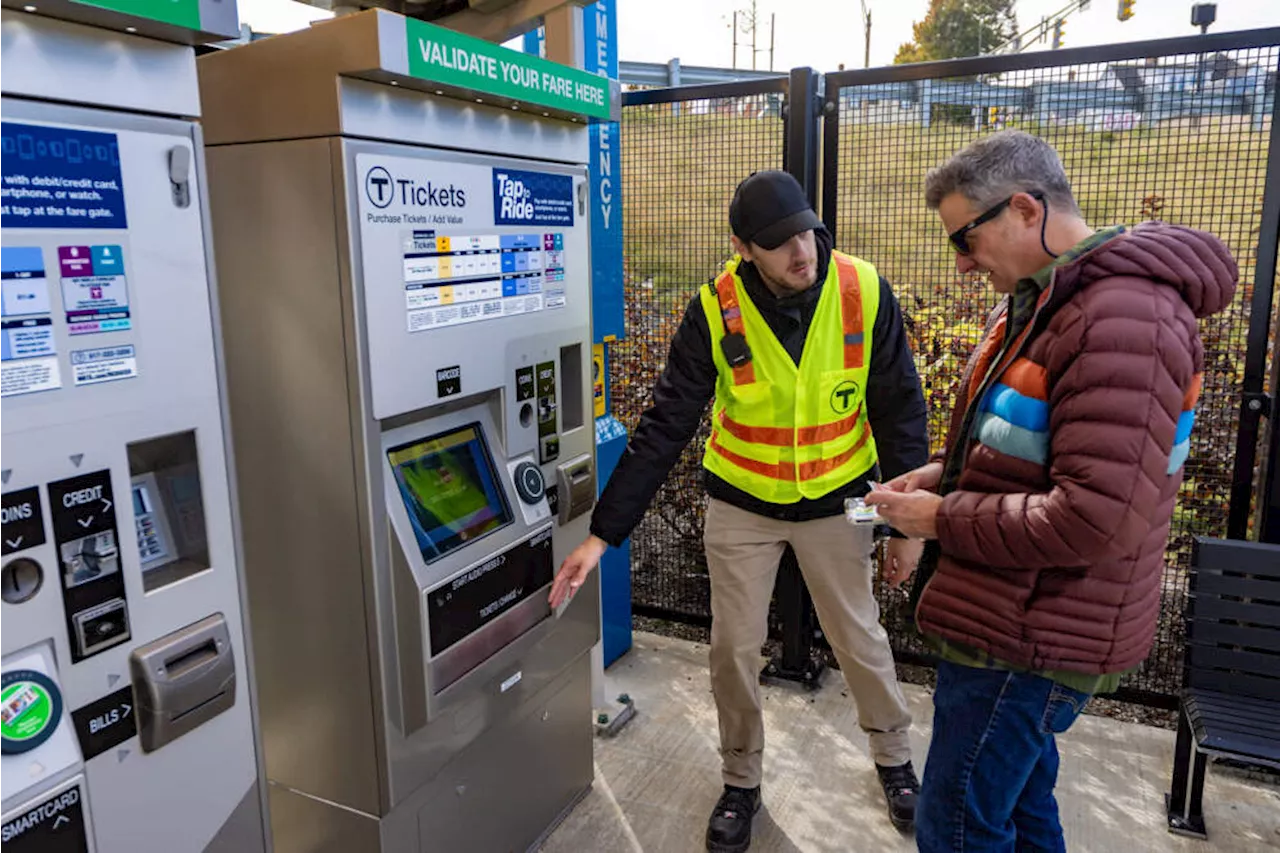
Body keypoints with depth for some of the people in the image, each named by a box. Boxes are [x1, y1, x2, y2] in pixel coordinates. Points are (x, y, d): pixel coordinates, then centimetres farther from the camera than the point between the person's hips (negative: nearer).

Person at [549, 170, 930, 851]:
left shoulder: (863, 292, -16)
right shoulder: (716, 309, -18)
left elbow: (899, 411, -8)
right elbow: (664, 425, -18)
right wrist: (602, 533, -21)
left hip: (836, 500, 0)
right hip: (741, 504, 0)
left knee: (860, 639, 15)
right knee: (733, 649, 8)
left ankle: (893, 755, 44)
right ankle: (741, 780, 34)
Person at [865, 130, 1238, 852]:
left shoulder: (1123, 319, -24)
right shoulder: (1042, 300, 11)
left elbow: (1095, 520, -29)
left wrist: (941, 519, -18)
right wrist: (942, 474, 4)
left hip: (1030, 644, -10)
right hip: (1018, 623, 10)